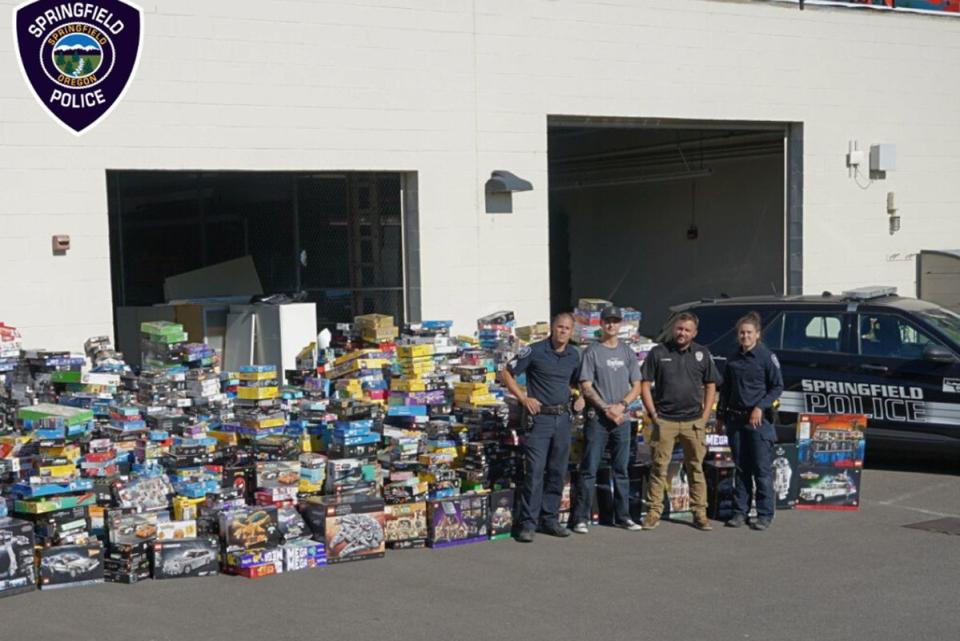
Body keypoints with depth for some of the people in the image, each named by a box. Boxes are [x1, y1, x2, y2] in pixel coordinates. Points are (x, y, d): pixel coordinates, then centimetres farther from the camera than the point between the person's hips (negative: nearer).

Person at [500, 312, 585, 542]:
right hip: (539, 417, -5)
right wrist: (523, 398, -11)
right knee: (535, 471, -8)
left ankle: (550, 519, 18)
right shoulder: (535, 351, -7)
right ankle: (527, 523, -3)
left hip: (563, 418, 5)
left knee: (557, 472, 9)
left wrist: (580, 397, 6)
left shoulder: (574, 355, 9)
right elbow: (506, 374, -3)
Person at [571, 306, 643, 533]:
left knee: (621, 470, 10)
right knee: (589, 470, -4)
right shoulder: (592, 352, 0)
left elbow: (636, 386, 10)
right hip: (597, 418, -4)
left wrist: (621, 405, -7)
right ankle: (581, 518, -1)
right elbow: (585, 386, -5)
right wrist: (606, 408, -14)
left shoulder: (627, 352, 12)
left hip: (622, 419, 4)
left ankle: (622, 516, 17)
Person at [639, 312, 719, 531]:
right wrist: (653, 414, -3)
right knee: (659, 467, -1)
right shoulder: (658, 353, 3)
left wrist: (705, 416, 3)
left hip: (693, 421, 1)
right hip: (664, 420, -1)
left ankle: (700, 513, 10)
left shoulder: (702, 354, 8)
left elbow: (711, 386, 12)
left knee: (696, 468, 5)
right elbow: (645, 385, 4)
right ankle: (654, 512, 4)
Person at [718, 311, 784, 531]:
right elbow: (725, 389, 20)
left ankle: (765, 514, 3)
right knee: (741, 468, 10)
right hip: (735, 419, 5)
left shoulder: (766, 356, -4)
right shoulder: (733, 360, 12)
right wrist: (721, 414, 18)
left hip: (759, 420, -5)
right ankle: (740, 511, 17)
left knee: (762, 469, -2)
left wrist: (760, 407, -14)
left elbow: (778, 386, -6)